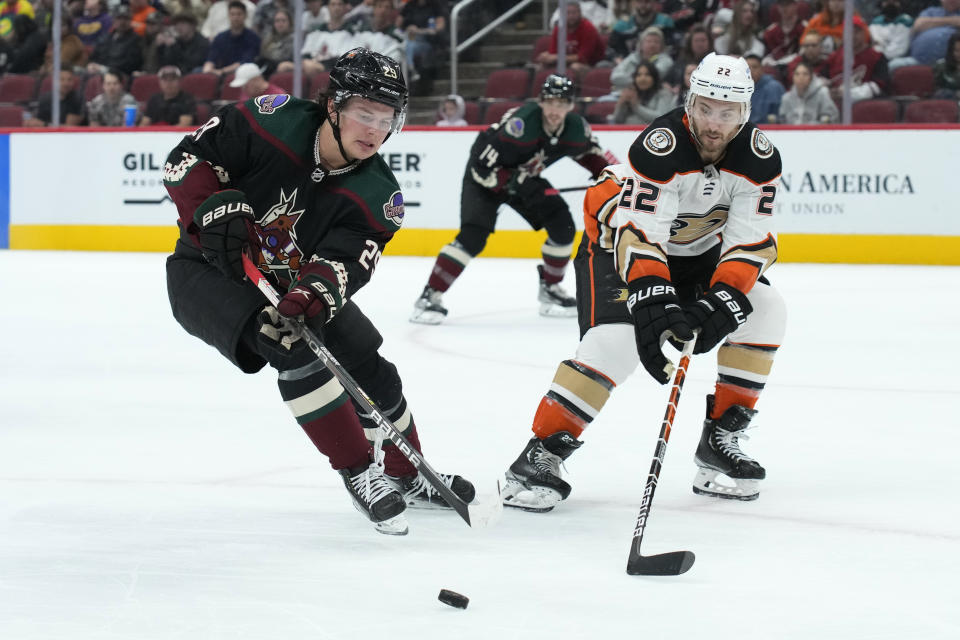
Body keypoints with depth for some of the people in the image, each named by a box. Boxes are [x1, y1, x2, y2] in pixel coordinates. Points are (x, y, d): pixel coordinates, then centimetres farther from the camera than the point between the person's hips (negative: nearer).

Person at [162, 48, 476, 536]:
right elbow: (188, 158, -16)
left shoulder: (376, 195, -15)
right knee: (291, 345, -29)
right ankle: (358, 473, -19)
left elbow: (342, 262, -25)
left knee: (371, 370, 6)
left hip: (292, 283, 5)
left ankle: (406, 476, 33)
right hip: (207, 271, -5)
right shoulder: (272, 121, -24)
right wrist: (216, 210, -31)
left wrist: (314, 292, -46)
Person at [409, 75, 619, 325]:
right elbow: (483, 167, -32)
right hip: (484, 176, -6)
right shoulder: (521, 124, -35)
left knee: (562, 227, -5)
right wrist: (520, 184, -34)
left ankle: (550, 288, 15)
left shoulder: (576, 128, -15)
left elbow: (588, 150, 11)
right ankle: (430, 296, -19)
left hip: (523, 176, 6)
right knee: (473, 236, -22)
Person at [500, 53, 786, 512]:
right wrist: (653, 301, -50)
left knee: (763, 310, -12)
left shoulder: (760, 159, -19)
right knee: (614, 339, -27)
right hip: (617, 236, -6)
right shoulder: (661, 146, -33)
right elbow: (638, 233, -38)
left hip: (696, 249, 6)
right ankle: (539, 457, -20)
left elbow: (750, 243, -19)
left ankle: (720, 440, -2)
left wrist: (720, 304, -33)